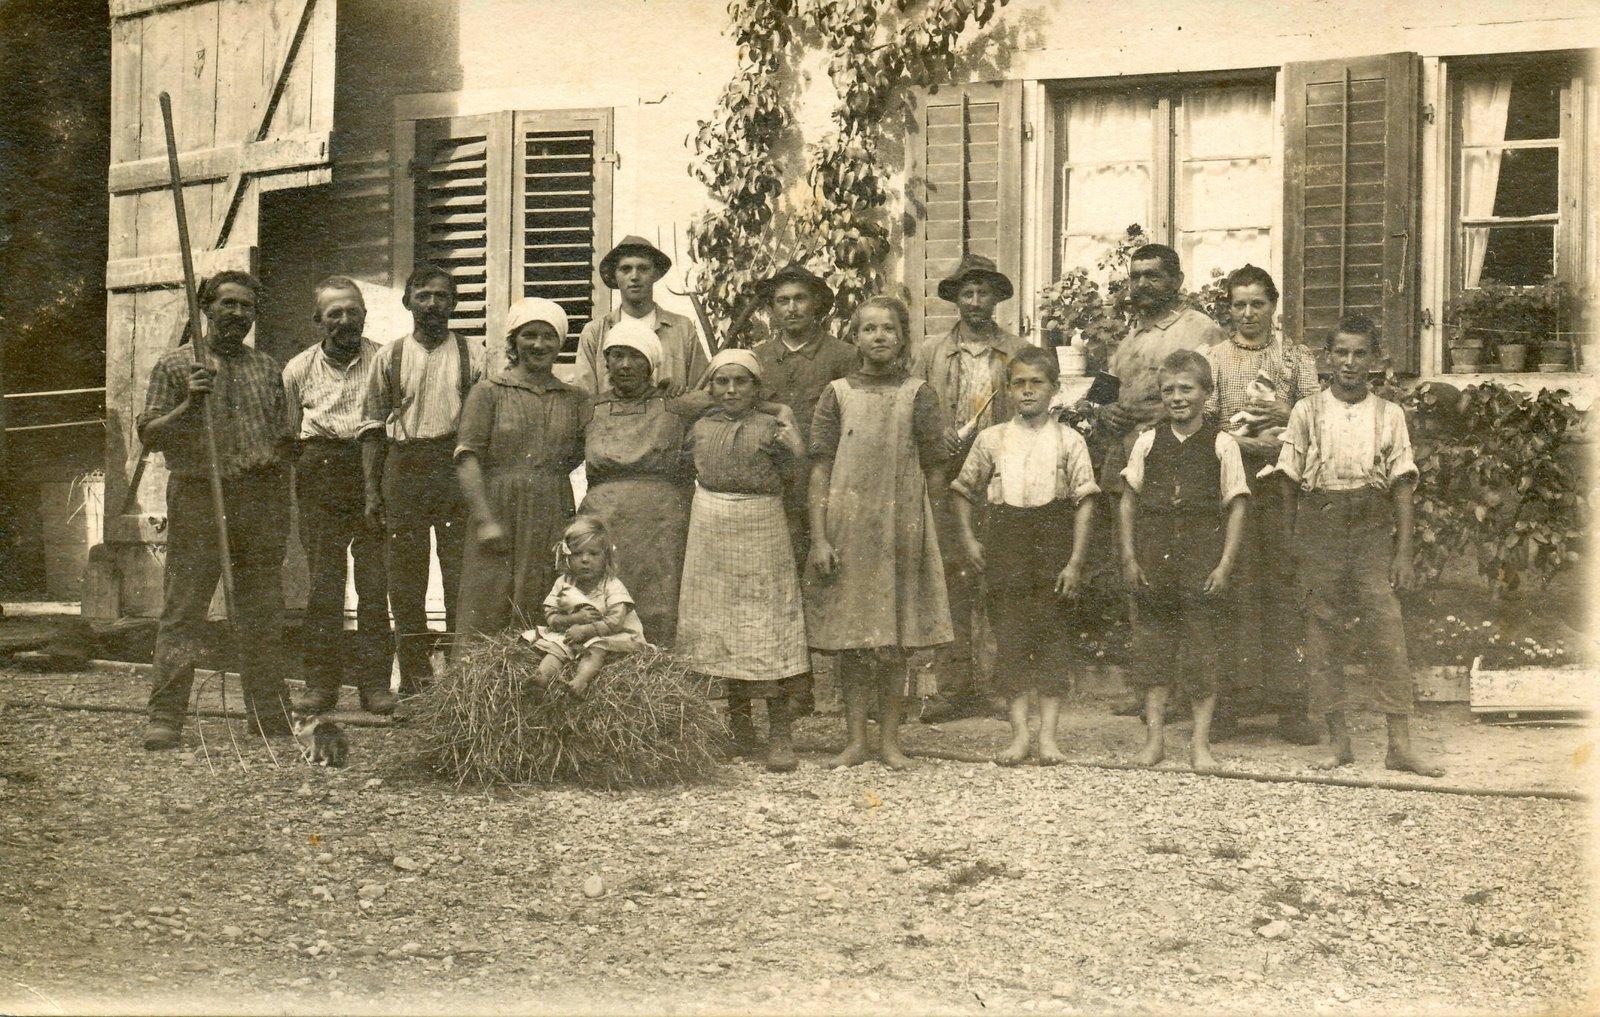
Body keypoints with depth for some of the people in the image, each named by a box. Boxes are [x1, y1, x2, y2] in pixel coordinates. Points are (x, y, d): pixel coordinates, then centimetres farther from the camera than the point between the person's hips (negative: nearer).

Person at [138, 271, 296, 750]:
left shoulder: (268, 368, 17)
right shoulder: (176, 364, 7)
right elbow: (149, 435, 3)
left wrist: (281, 505, 11)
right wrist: (189, 405, -14)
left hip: (260, 499, 3)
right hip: (197, 497, -3)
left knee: (262, 611, 5)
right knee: (183, 609, -6)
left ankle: (269, 716, 10)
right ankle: (164, 719, -6)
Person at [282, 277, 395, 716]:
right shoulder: (299, 369, 14)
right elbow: (286, 434, 19)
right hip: (319, 474, 2)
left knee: (374, 578, -4)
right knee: (323, 580, -1)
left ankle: (374, 681, 1)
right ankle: (321, 683, 3)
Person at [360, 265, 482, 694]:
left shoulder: (472, 356, 8)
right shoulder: (390, 357, 12)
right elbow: (373, 426, 11)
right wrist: (372, 490, 3)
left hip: (456, 465, -1)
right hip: (403, 464, 2)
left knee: (462, 576, -5)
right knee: (404, 578, 3)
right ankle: (414, 677, 9)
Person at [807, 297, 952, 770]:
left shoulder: (918, 395, 5)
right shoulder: (838, 395, 5)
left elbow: (935, 470, 5)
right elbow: (820, 470, 2)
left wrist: (930, 531, 1)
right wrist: (819, 538, -5)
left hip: (901, 529, 0)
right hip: (846, 529, 0)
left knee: (893, 642, 3)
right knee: (850, 639, 3)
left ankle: (890, 739, 13)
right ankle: (855, 740, 11)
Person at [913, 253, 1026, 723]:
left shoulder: (1018, 354, 9)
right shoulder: (930, 354, 13)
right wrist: (935, 440, -8)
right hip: (946, 484, 1)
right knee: (953, 582, -1)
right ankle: (956, 687, 2)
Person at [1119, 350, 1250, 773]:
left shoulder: (1221, 444, 0)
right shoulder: (1148, 442, 6)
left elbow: (1236, 507, 0)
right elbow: (1128, 500, 9)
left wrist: (1225, 564, -6)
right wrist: (1129, 557, 2)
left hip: (1202, 556, -2)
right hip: (1154, 555, 2)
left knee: (1203, 650, 0)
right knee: (1152, 645, 5)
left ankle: (1200, 742, 7)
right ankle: (1154, 737, 13)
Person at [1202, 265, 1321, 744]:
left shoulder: (1297, 358, 14)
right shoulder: (1212, 358, 12)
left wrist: (1285, 414, -13)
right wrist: (1250, 443, -12)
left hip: (1283, 478, 0)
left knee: (1283, 586, -2)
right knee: (1237, 586, -4)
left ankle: (1289, 702, 0)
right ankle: (1240, 691, 0)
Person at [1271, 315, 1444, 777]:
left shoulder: (1389, 414, 6)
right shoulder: (1307, 411, 5)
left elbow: (1402, 487, 4)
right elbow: (1290, 482, 7)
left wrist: (1403, 552, -2)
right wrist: (1289, 544, 4)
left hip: (1372, 530, 0)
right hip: (1319, 528, 0)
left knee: (1386, 631, -6)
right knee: (1322, 635, 1)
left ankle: (1401, 744, -4)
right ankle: (1338, 740, 10)